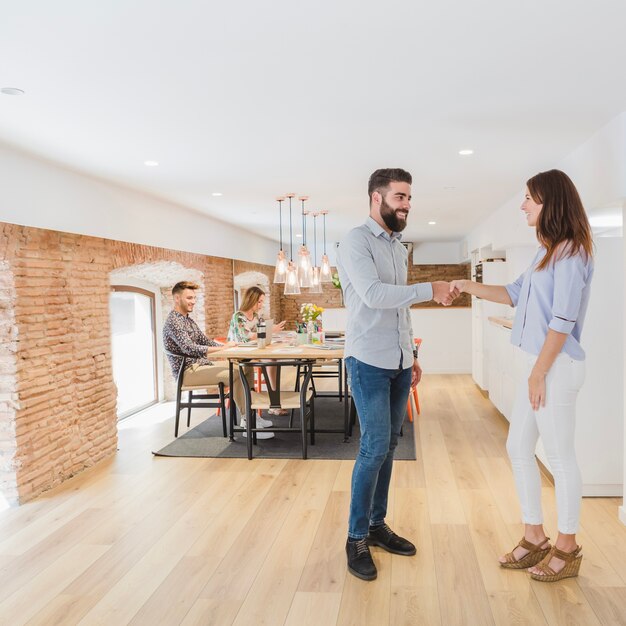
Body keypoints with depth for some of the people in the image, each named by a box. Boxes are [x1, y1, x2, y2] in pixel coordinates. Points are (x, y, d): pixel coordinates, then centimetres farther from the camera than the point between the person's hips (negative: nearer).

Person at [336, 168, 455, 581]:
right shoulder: (356, 241, -8)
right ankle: (356, 538, 7)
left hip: (398, 363, 8)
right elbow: (373, 295, -22)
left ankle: (377, 524, 23)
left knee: (388, 446, 11)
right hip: (369, 362, -7)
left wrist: (412, 354, 18)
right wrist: (429, 290, -21)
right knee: (375, 447, -7)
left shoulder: (399, 247, 16)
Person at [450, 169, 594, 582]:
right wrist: (469, 287, 12)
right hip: (540, 364, 9)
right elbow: (515, 294, 22)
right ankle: (535, 539, 26)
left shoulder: (571, 253, -14)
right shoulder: (548, 252, 15)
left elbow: (563, 320, -18)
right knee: (518, 448, 13)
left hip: (557, 366, -9)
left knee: (560, 457, 3)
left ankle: (568, 548, 21)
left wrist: (539, 373, -15)